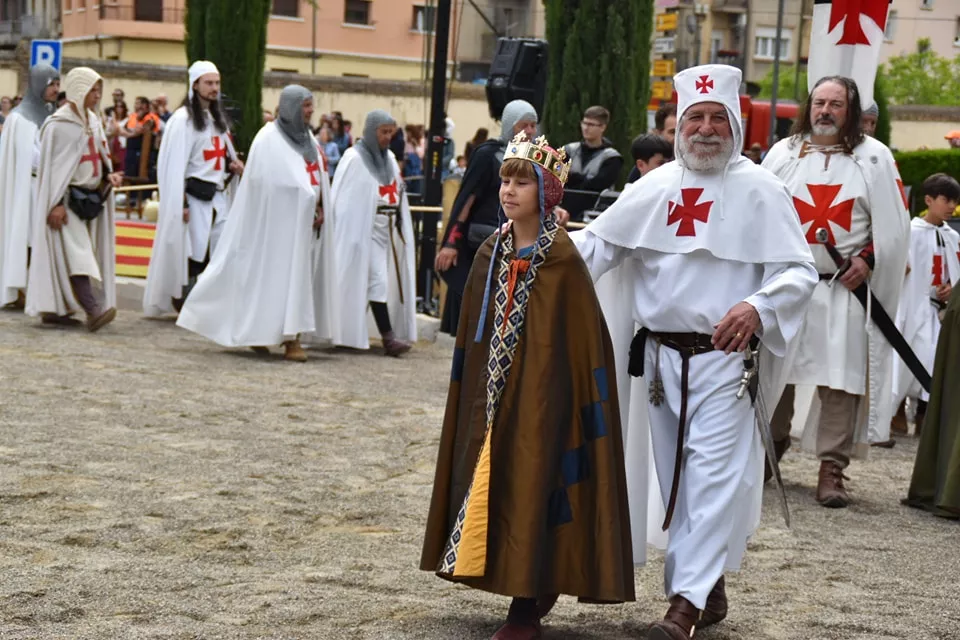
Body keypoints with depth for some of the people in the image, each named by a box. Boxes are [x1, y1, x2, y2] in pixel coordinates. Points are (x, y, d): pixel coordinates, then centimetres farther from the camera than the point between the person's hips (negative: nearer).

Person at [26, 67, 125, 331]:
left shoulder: (93, 121, 12)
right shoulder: (59, 124, -9)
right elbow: (51, 165, -11)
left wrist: (109, 175, -1)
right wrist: (56, 204, -17)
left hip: (90, 197, 7)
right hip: (67, 197, -7)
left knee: (67, 255, 8)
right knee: (75, 252, -15)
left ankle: (54, 309, 14)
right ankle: (93, 309, -26)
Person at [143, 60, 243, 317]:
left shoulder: (217, 119, 16)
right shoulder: (183, 120, -8)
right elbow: (174, 164, -13)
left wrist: (232, 165, 5)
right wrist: (182, 204, -18)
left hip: (216, 196, 7)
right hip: (195, 196, -7)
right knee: (193, 254, -6)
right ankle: (184, 303, 6)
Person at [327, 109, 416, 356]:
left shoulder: (389, 158, 15)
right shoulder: (354, 158, -6)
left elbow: (397, 193, 15)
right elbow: (344, 200, -9)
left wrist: (400, 223, 5)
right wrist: (349, 234, -14)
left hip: (389, 229, 7)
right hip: (364, 229, -7)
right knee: (377, 281, -11)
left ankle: (354, 332, 12)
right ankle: (388, 336, -14)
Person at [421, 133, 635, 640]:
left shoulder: (562, 260, -11)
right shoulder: (491, 254, 7)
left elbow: (582, 337, -10)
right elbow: (474, 336, 13)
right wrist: (473, 399, 12)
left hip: (539, 394, -6)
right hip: (492, 394, 6)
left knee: (528, 483, -4)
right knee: (489, 484, 9)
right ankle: (534, 588, 24)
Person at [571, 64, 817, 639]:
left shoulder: (761, 192, -4)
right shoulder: (656, 188, 8)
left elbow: (800, 271, -8)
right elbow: (600, 241, 10)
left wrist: (758, 306, -26)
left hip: (724, 356, -5)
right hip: (660, 354, 5)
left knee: (713, 474, -10)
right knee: (676, 477, 11)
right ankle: (710, 589, 24)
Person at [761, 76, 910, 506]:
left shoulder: (873, 158, 2)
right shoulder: (782, 153, 8)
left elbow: (893, 223, 2)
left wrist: (868, 259, -10)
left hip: (845, 289, -2)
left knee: (841, 380, -6)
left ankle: (832, 466, -1)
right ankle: (773, 443, 28)